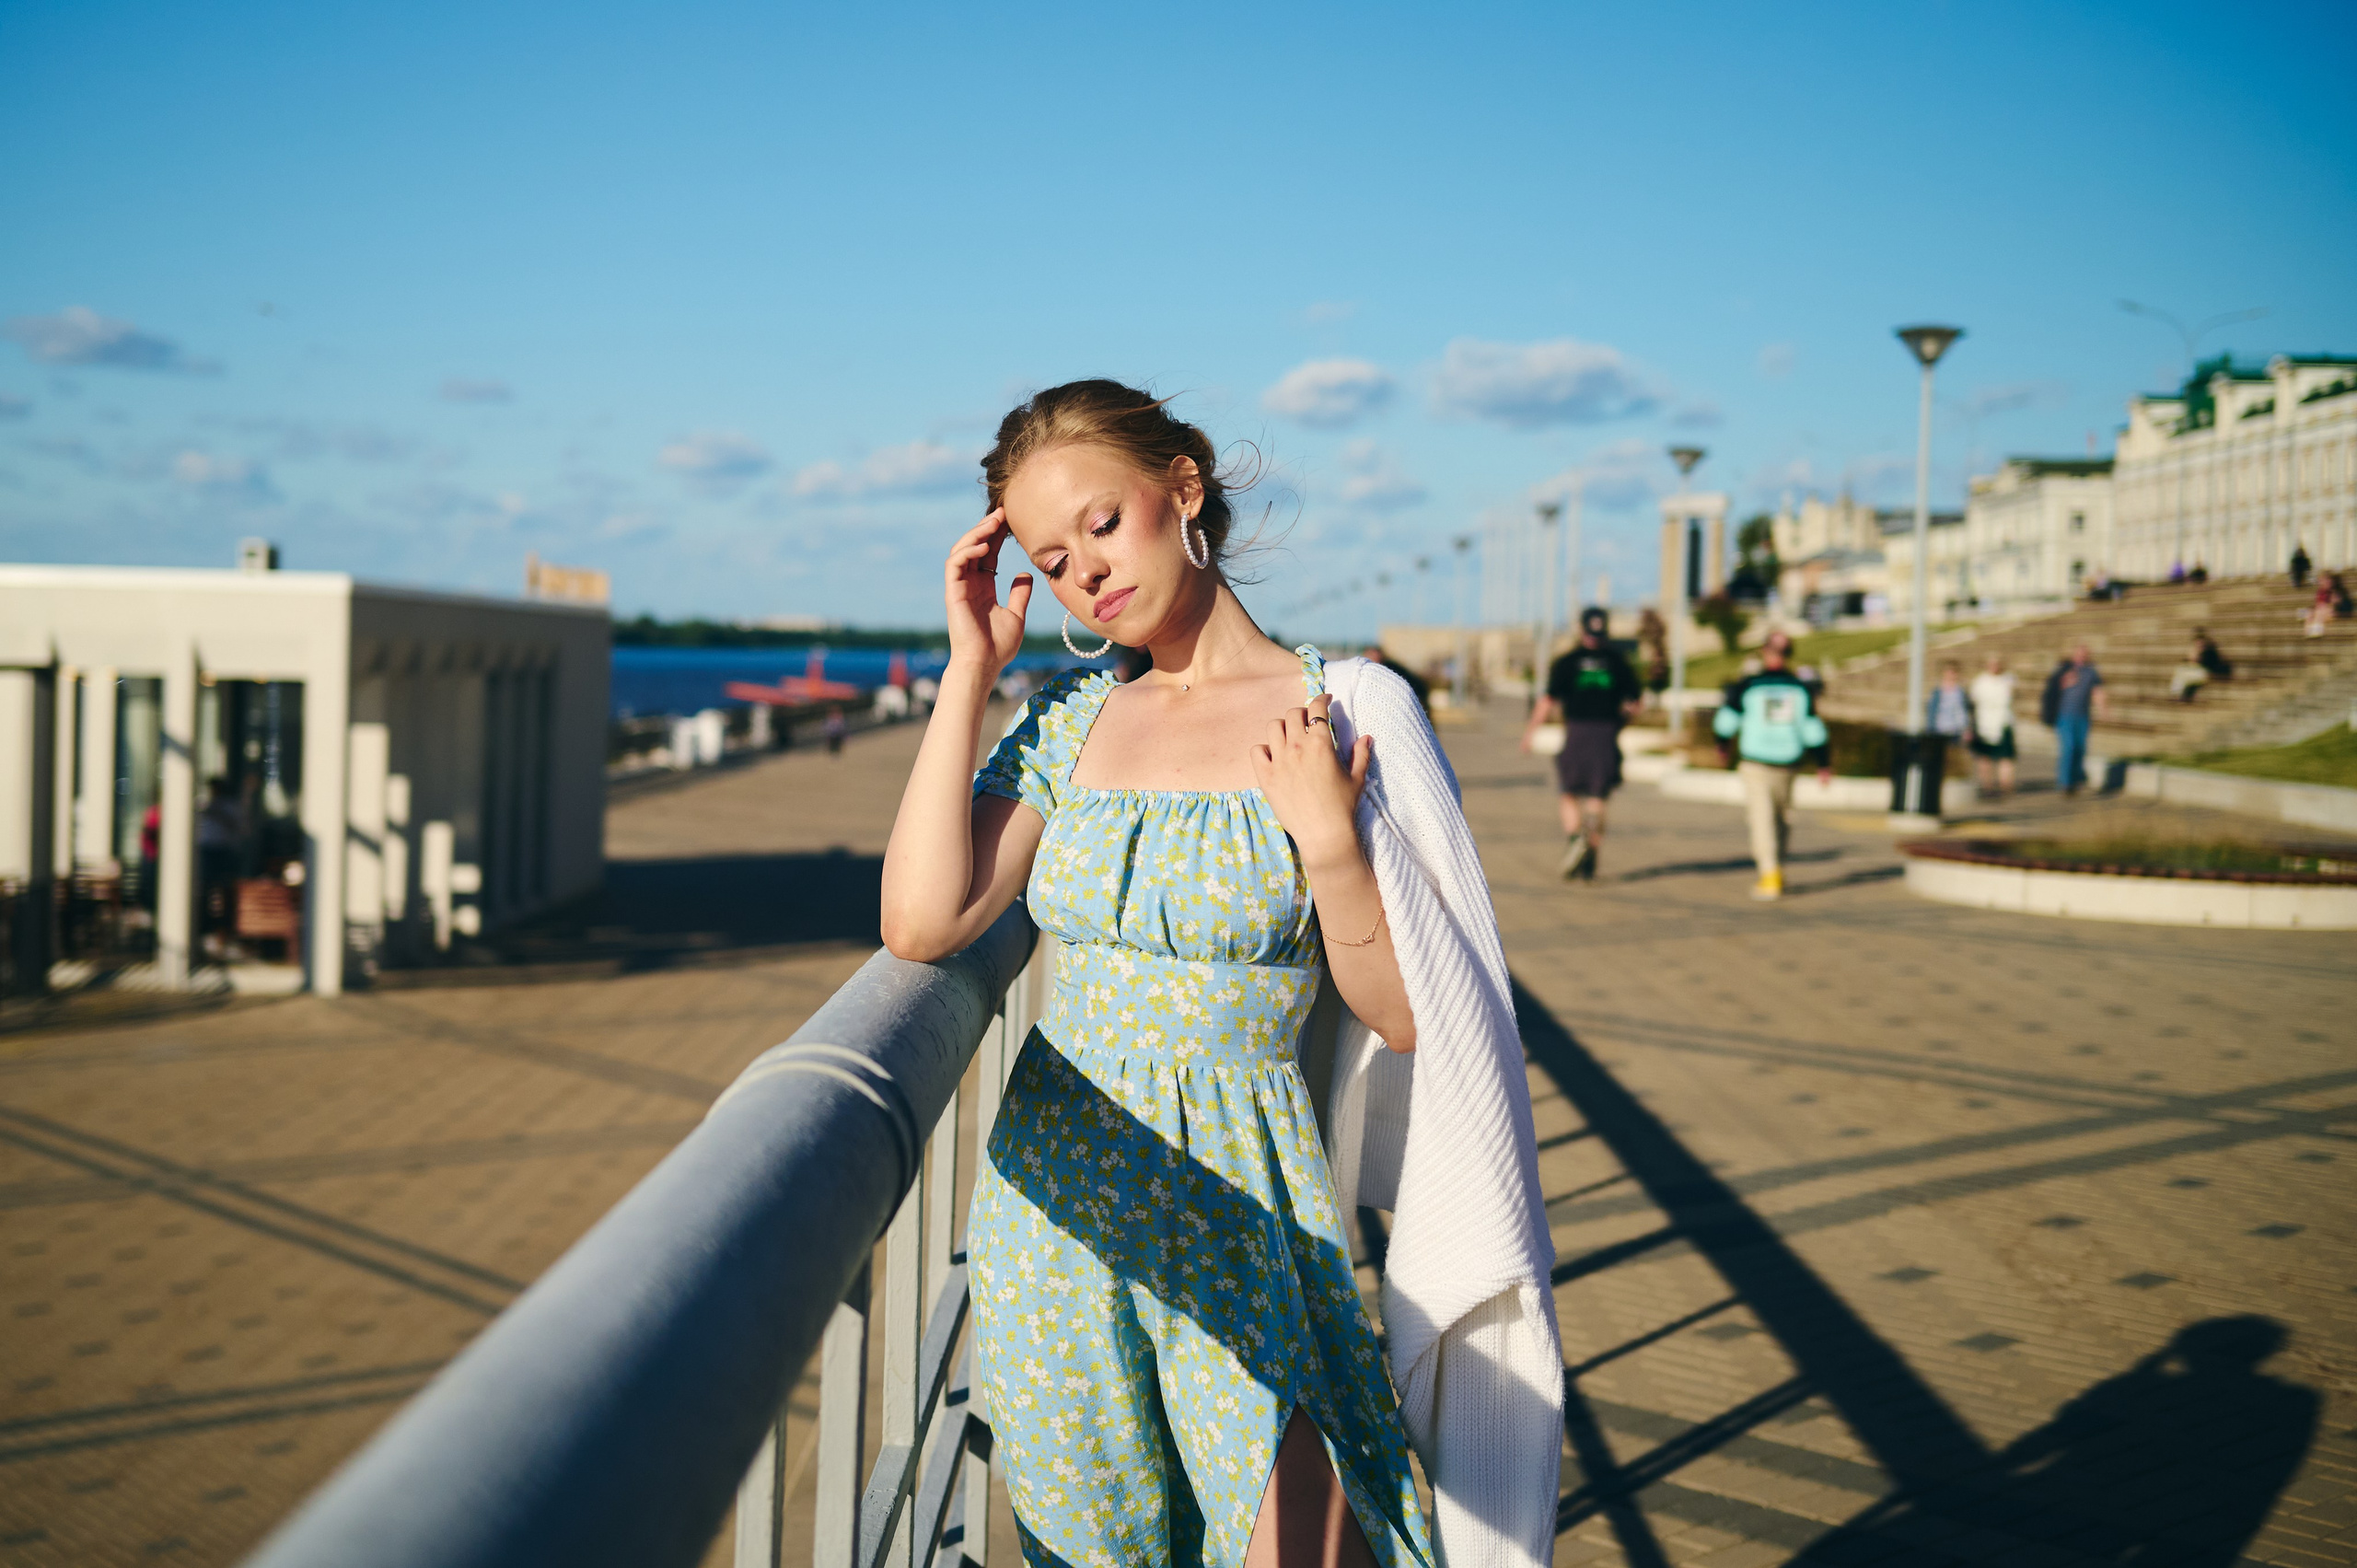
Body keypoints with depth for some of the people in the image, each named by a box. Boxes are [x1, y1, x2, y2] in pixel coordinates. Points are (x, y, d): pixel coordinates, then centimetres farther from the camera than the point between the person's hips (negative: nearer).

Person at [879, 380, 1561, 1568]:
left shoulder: (1344, 713, -5)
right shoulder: (1068, 721, 5)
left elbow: (1403, 1017, -4)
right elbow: (922, 923, -11)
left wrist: (1328, 843, -18)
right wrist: (970, 670, -6)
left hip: (1242, 1213, -3)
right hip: (1056, 1198, 4)